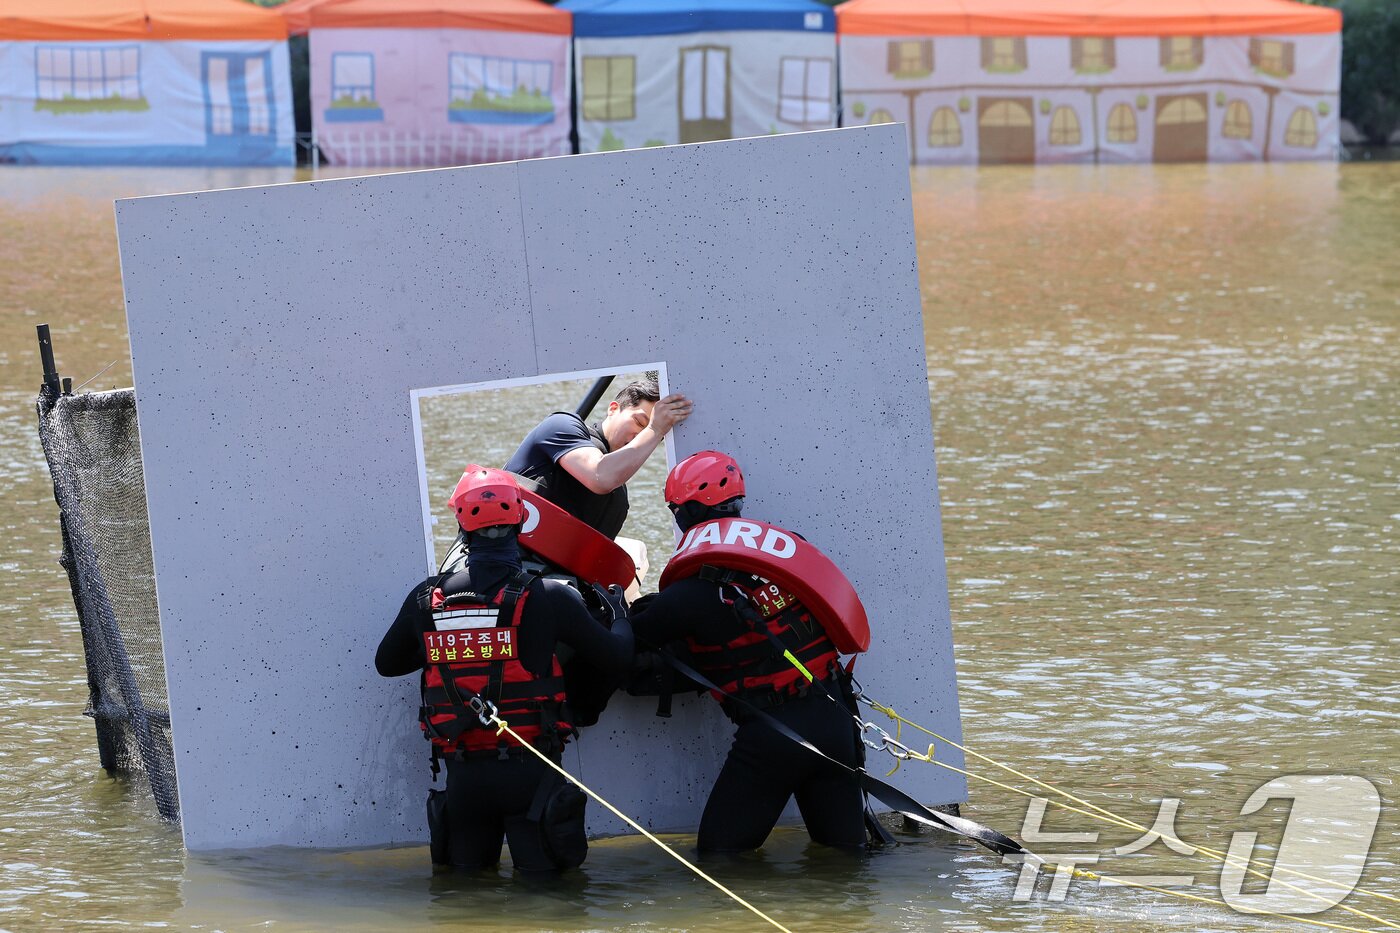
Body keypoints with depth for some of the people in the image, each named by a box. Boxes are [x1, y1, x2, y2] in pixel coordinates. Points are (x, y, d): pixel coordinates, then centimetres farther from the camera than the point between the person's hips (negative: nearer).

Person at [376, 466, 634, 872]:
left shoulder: (427, 599, 1)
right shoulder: (550, 597, -8)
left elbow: (386, 663, 18)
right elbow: (617, 660, 1)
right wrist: (619, 612, 21)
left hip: (462, 773, 3)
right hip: (529, 772, -3)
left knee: (467, 871, 17)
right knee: (545, 871, 4)